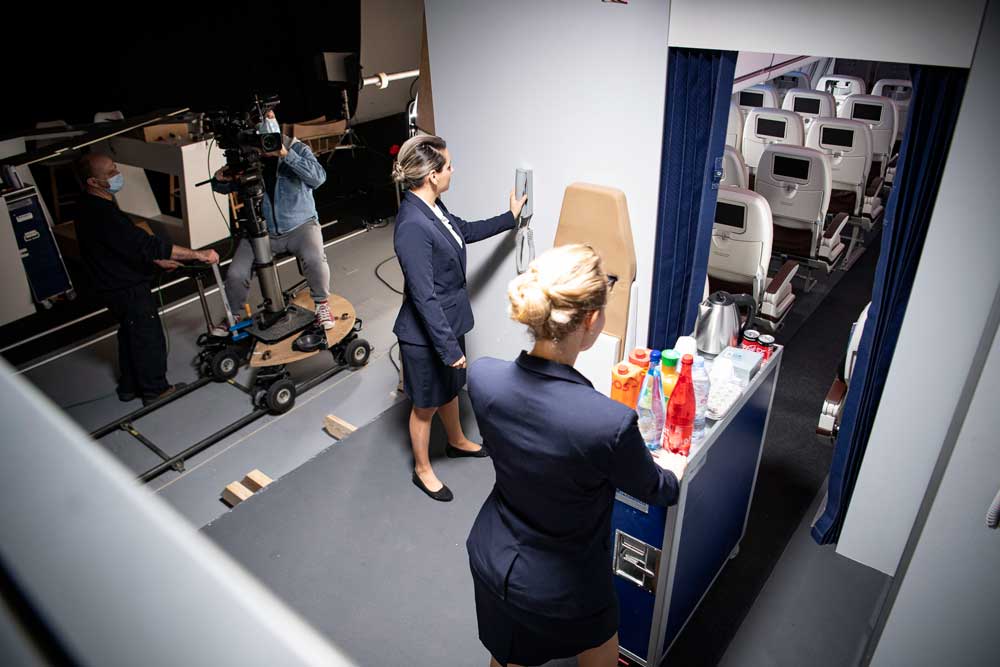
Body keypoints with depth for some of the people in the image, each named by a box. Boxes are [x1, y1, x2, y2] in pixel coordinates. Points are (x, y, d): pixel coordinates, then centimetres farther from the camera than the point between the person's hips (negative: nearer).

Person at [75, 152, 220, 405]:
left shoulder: (92, 207, 3)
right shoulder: (102, 215, -29)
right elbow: (147, 244, -33)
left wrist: (158, 260, 14)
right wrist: (199, 254, -32)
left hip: (116, 286, 10)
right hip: (128, 290, -10)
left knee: (130, 335, 23)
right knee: (149, 339, 5)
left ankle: (129, 387, 37)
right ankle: (156, 391, 20)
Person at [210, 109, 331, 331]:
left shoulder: (297, 149, -7)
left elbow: (318, 177, -24)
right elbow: (225, 188, 9)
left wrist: (286, 155, -32)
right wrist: (220, 179, -15)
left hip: (300, 225, -2)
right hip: (261, 230, 2)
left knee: (315, 259, -32)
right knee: (236, 274, -13)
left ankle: (322, 304, -2)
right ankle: (233, 315, 19)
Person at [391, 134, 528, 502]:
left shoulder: (432, 207, -2)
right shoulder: (412, 226, -31)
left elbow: (465, 230, 19)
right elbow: (424, 298, -29)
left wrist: (510, 217, 25)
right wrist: (449, 347, -23)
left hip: (449, 319, 9)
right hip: (426, 333, -9)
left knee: (450, 387, 29)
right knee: (426, 403, 12)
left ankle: (457, 441, 53)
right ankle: (422, 469, 35)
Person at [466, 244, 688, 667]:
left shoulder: (482, 377, -22)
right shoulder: (610, 422, -37)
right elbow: (657, 491, -13)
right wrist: (674, 467, 13)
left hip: (490, 558, 4)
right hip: (561, 589, -3)